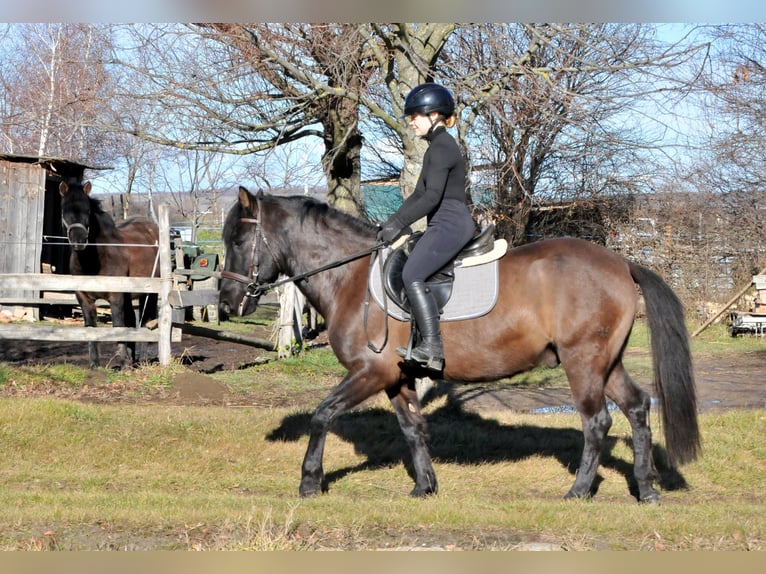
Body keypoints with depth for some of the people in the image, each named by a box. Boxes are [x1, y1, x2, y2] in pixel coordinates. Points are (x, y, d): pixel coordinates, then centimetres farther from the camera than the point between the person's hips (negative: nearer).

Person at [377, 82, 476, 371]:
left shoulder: (441, 147, -12)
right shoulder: (438, 146, 20)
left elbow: (432, 197, -21)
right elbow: (419, 194, 23)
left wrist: (399, 224, -20)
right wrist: (391, 223, 16)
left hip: (450, 224, -11)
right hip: (445, 225, 11)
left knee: (412, 275, -21)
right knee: (395, 268, 9)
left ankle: (433, 347, -25)